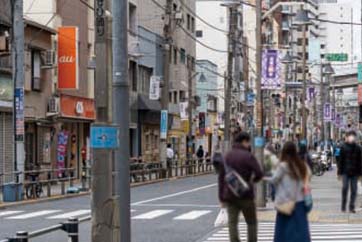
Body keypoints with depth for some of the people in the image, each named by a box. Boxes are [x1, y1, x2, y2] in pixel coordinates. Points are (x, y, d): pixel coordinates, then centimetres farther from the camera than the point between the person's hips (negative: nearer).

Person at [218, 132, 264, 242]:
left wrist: (221, 196, 9)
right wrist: (253, 179, 6)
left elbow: (221, 177, 7)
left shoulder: (227, 156, 7)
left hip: (230, 196, 4)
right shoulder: (248, 156, -9)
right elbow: (259, 173, -18)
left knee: (232, 223, 3)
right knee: (252, 222, 10)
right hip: (245, 195, -4)